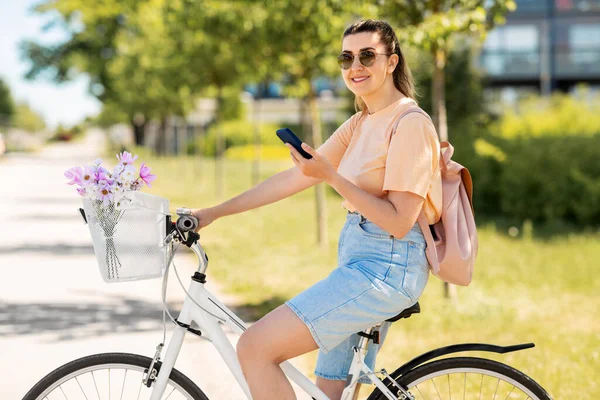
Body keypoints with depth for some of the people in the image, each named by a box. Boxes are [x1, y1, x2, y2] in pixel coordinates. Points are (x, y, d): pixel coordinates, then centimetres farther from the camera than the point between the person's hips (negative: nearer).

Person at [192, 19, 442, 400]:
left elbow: (399, 221, -17)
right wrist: (214, 212, 9)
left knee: (255, 348, -16)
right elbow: (293, 178, 13)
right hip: (358, 259, 9)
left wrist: (331, 176, -21)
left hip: (386, 265, -9)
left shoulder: (410, 123, -12)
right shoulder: (359, 125, 16)